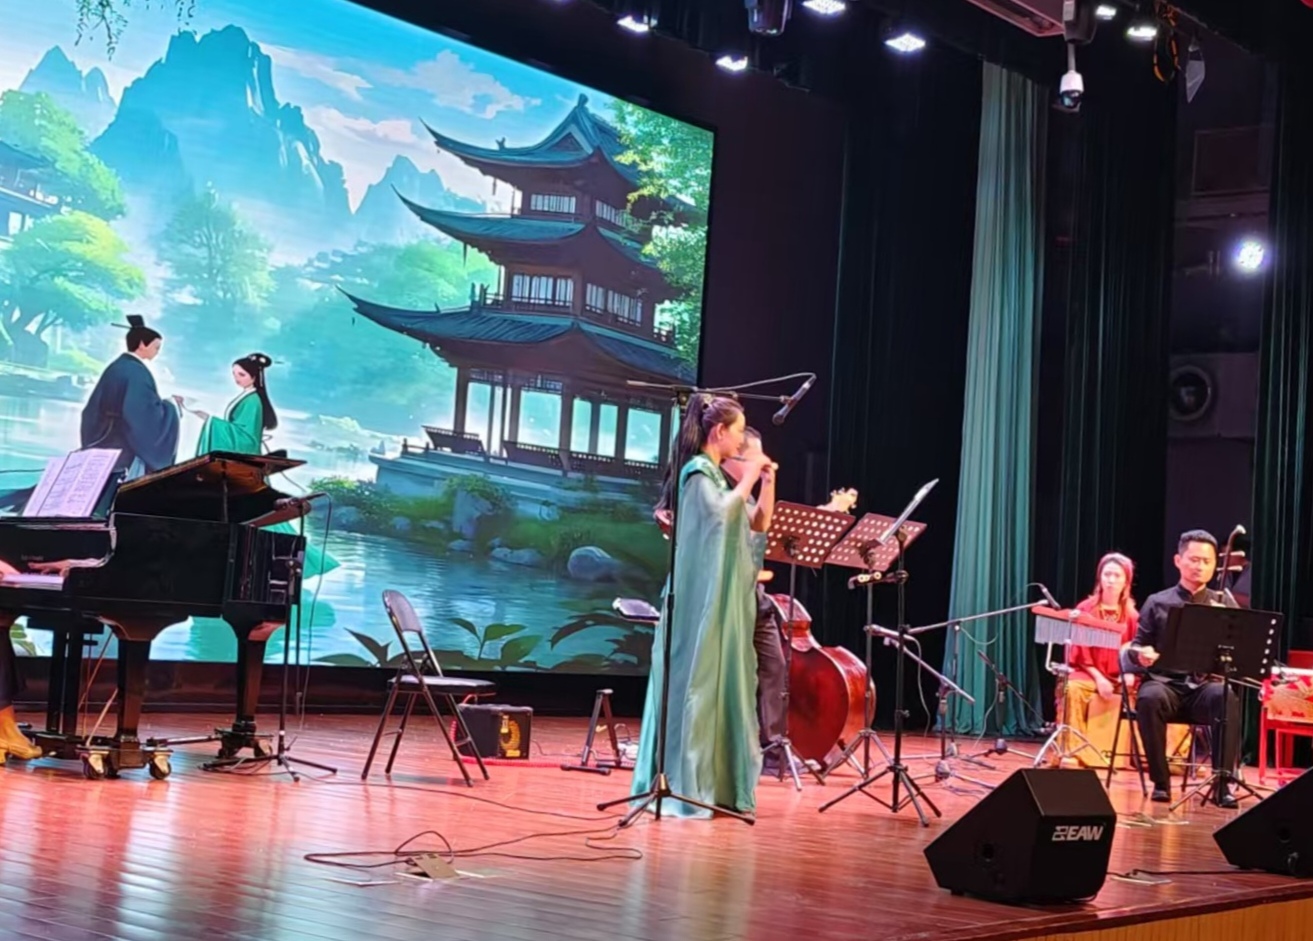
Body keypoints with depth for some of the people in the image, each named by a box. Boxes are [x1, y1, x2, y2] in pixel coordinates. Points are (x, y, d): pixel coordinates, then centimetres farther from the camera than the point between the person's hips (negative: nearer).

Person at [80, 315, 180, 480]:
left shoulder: (114, 367, 12)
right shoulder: (138, 372, -13)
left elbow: (93, 409, 16)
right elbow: (148, 414, -18)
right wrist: (171, 406, -2)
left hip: (103, 446, 9)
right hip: (128, 451, -9)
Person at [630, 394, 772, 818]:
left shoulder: (718, 475, 17)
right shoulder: (697, 470, -10)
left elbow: (750, 529, 20)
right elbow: (721, 512, -27)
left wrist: (763, 486, 13)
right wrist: (748, 479, -14)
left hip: (723, 600, 9)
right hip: (701, 599, -9)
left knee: (719, 683, 9)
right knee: (694, 681, -8)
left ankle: (712, 783, 13)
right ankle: (678, 784, -6)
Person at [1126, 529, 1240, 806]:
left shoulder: (1224, 604, 15)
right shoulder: (1157, 603, 13)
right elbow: (1135, 648, 10)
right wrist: (1141, 654, -15)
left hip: (1207, 685, 0)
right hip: (1165, 682, 0)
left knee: (1227, 698, -35)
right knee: (1149, 698, -36)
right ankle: (1160, 781, -23)